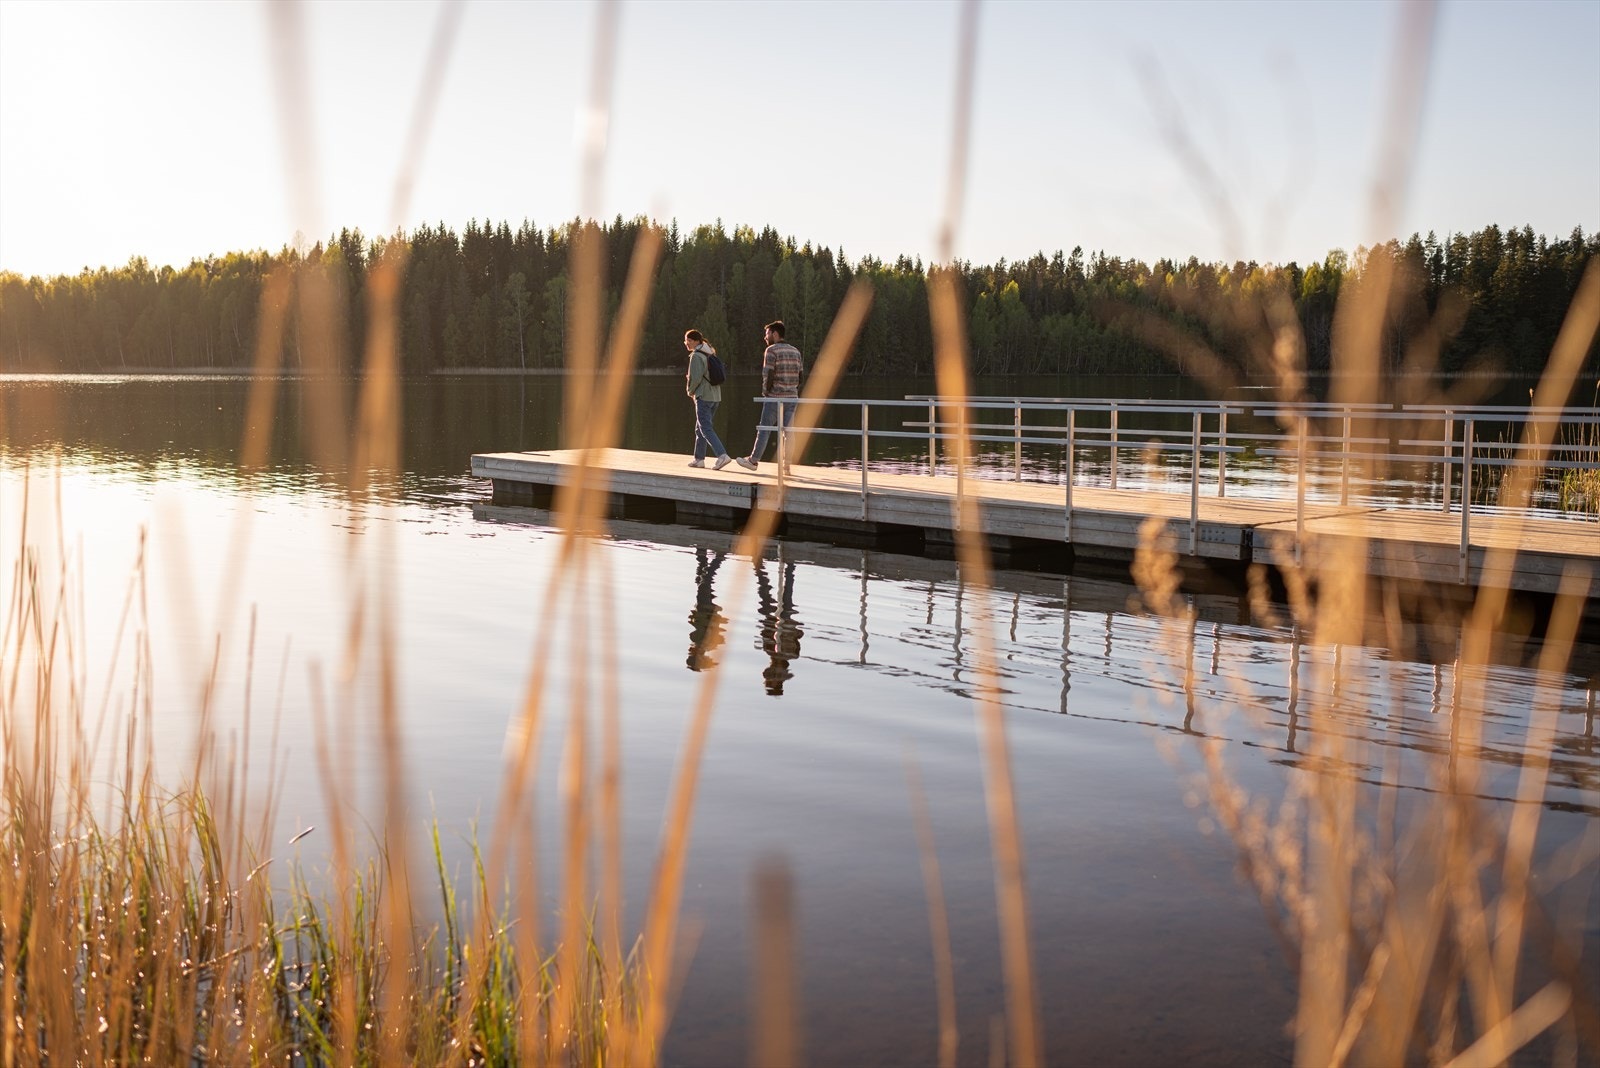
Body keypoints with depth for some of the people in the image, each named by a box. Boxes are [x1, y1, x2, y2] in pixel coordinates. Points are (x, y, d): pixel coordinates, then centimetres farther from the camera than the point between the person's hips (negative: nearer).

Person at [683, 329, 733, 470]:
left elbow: (695, 378, -17)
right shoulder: (710, 353, 15)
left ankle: (722, 455, -22)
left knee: (705, 429, -10)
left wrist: (690, 391, 2)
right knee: (700, 428, 16)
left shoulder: (696, 356, -12)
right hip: (715, 396, 9)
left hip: (703, 396, -9)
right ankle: (699, 458, 20)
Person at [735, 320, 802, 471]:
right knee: (788, 431, 6)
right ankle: (787, 464, 6)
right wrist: (796, 392, 15)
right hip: (792, 397, 5)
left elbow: (769, 375, -14)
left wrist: (766, 392, -1)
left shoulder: (771, 350, -9)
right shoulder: (795, 351, 11)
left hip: (775, 397, -5)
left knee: (764, 430, 3)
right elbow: (800, 375, 9)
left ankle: (754, 460, 11)